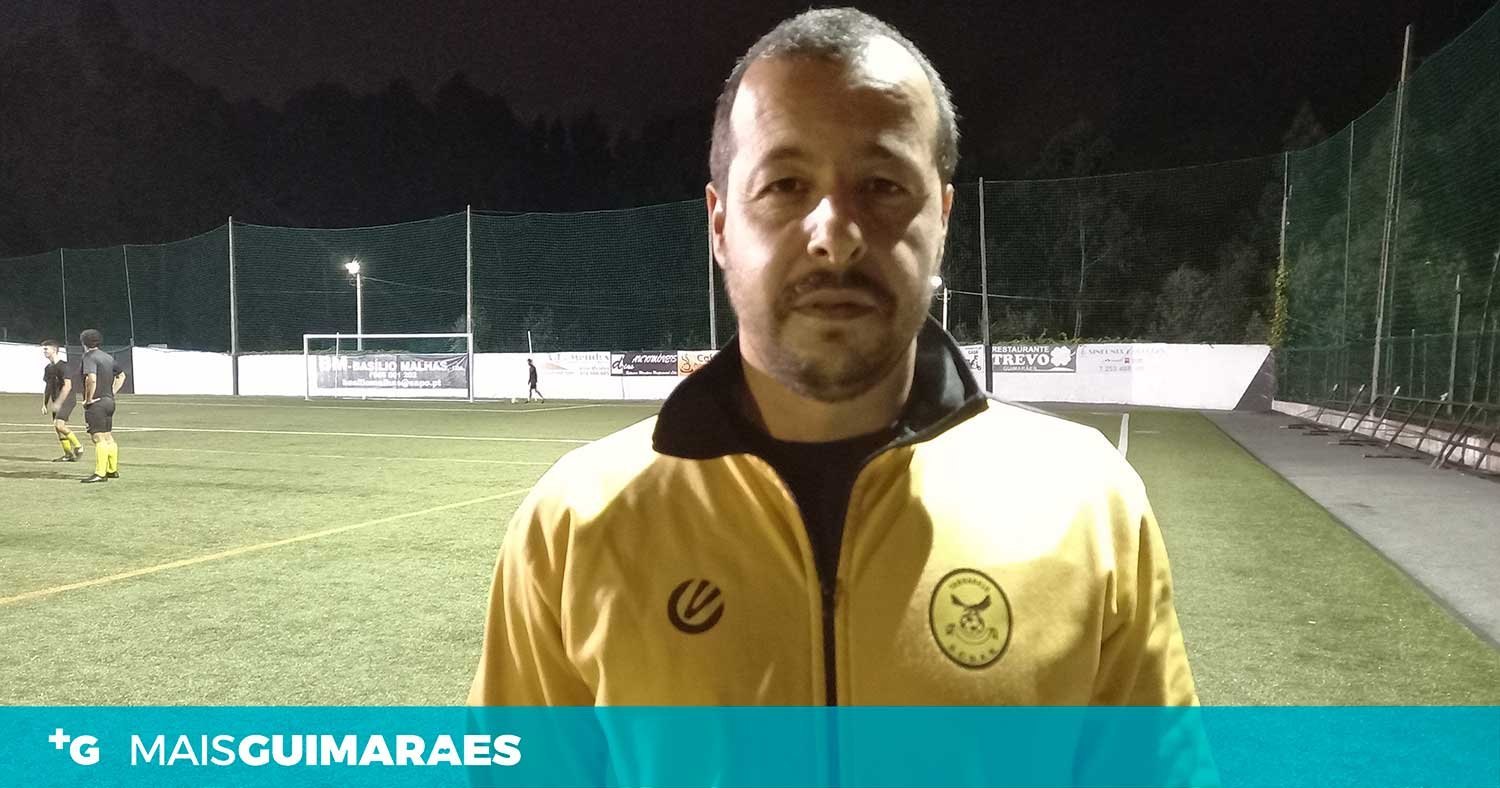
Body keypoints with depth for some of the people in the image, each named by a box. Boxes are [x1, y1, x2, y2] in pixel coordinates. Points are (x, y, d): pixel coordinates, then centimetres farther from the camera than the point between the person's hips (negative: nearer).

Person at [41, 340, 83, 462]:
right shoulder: (47, 368, 13)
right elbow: (47, 387, 21)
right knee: (57, 427, 7)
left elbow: (67, 386, -20)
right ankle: (68, 454, 14)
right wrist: (44, 404, 16)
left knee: (59, 424, -21)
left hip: (66, 400, -9)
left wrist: (58, 403, -22)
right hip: (56, 402, 9)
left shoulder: (62, 366, -13)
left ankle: (78, 446, -6)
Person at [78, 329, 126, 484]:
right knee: (108, 438, 15)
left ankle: (100, 474, -11)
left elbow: (91, 379, -27)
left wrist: (89, 398, -17)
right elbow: (121, 375, 24)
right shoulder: (108, 357, 14)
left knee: (98, 438, -9)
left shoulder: (89, 357, -12)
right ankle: (113, 470, 22)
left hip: (96, 403, -9)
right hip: (109, 401, 9)